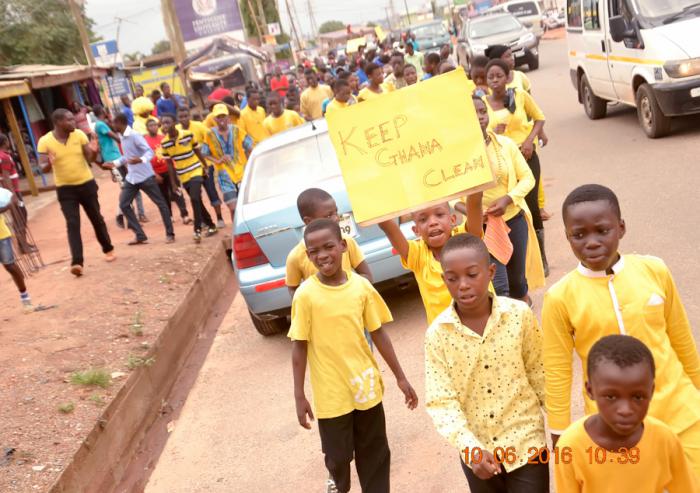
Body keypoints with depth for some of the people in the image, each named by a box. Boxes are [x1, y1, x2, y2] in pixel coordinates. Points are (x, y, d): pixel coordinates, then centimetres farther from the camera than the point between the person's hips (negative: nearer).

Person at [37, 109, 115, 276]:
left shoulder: (79, 135, -6)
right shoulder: (45, 141, -10)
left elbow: (90, 158, -5)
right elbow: (43, 168, -12)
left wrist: (94, 151, -27)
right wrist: (49, 164, -35)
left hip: (86, 184, 2)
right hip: (65, 189, -2)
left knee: (96, 218, 13)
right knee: (72, 224, -9)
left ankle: (108, 249, 33)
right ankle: (76, 262, -12)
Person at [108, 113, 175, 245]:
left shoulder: (134, 135, -15)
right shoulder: (122, 137, 11)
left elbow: (149, 151, -22)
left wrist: (141, 159, -40)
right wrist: (115, 163, 29)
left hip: (145, 176, -9)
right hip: (131, 177, 9)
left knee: (160, 203, 0)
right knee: (123, 204, 2)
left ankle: (170, 234, 10)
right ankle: (140, 236, 6)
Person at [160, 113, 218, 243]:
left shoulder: (188, 135, -12)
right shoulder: (164, 143, -6)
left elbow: (198, 152, 2)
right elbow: (170, 164, 1)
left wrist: (205, 167, 9)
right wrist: (173, 183, 2)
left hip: (195, 171, -3)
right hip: (183, 176, 3)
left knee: (195, 199, -21)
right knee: (197, 202, 11)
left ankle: (197, 230, -14)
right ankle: (211, 226, 26)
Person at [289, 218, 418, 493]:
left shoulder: (361, 286, -6)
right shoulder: (305, 295, -14)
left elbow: (378, 333, 2)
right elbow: (299, 347, -8)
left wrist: (400, 377, 5)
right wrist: (299, 397, -7)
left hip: (367, 386, 2)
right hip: (331, 394, -2)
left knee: (375, 453, 14)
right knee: (338, 455, 15)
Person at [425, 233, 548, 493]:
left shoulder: (520, 315, -13)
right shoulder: (437, 333, -13)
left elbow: (539, 374, -1)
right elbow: (440, 401, -14)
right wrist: (470, 448, -26)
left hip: (525, 442, -1)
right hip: (476, 452, 2)